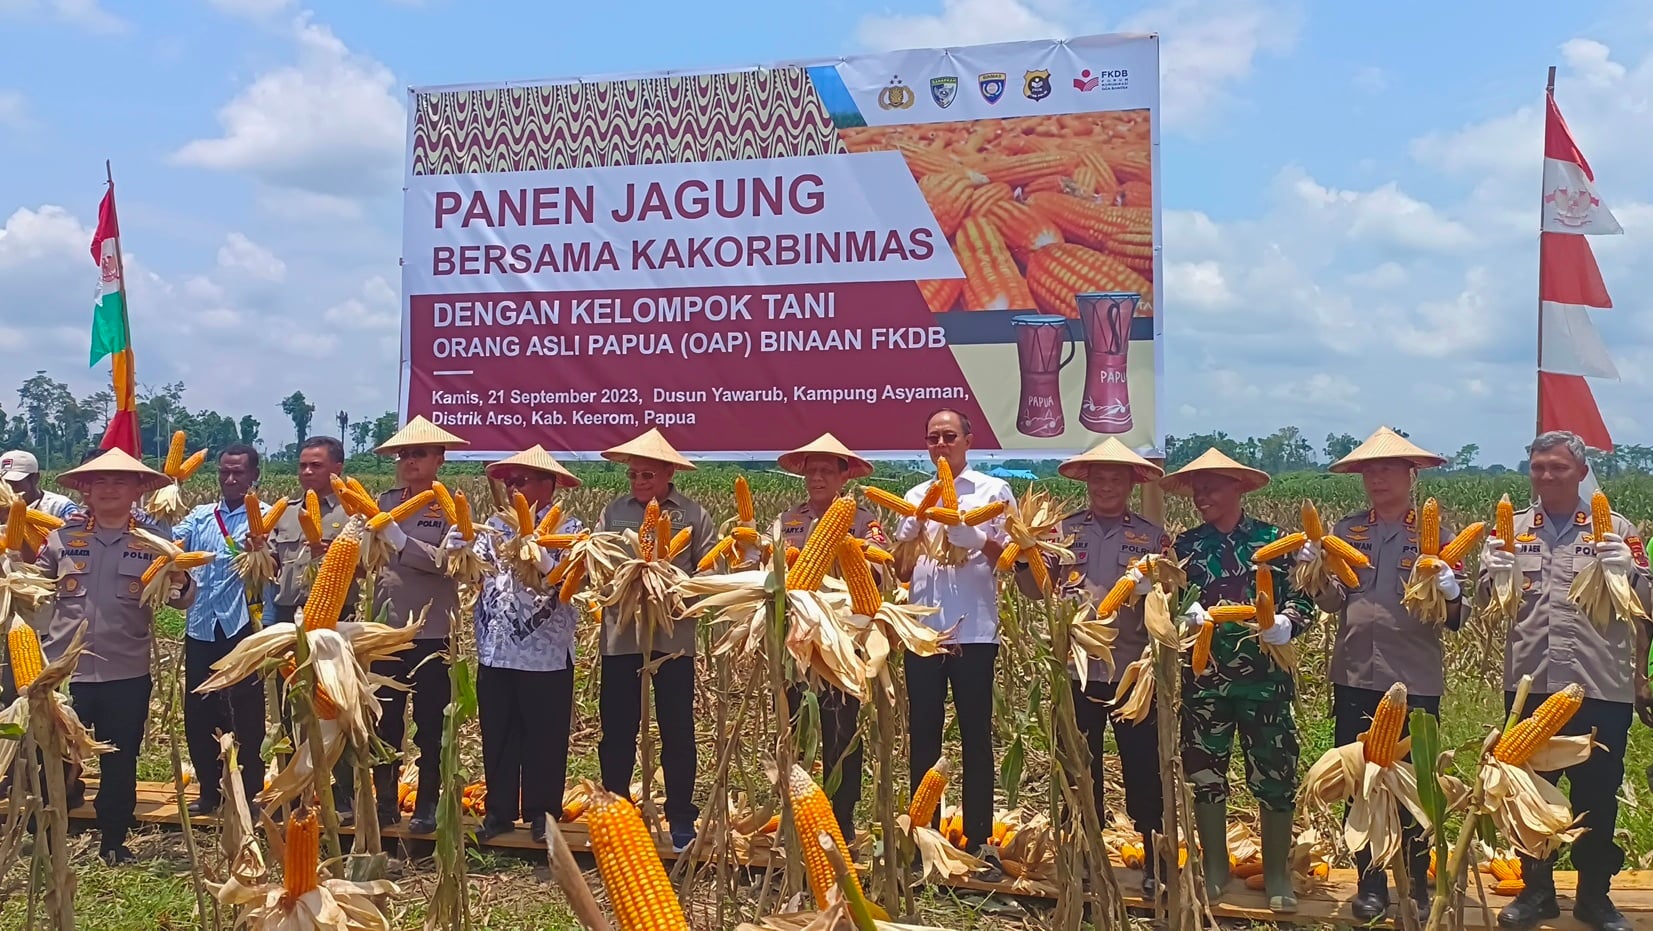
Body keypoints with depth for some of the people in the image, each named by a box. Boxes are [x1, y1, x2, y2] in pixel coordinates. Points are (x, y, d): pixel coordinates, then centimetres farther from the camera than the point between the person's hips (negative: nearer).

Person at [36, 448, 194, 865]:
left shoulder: (155, 539, 0)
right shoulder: (62, 535, 3)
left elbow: (184, 597, -3)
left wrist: (179, 583, -25)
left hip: (127, 674, 0)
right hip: (64, 669, 0)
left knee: (120, 764, 11)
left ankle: (114, 843, 26)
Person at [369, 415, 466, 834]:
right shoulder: (386, 502, 8)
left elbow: (448, 561, -17)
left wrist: (398, 539, -21)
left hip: (432, 631, -4)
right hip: (387, 627, 4)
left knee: (430, 725, 5)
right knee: (385, 721, 10)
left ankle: (426, 807, 16)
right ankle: (385, 802, 21)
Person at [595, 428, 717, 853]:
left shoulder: (693, 515, 0)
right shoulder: (613, 510, 7)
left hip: (673, 637, -2)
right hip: (621, 635, 2)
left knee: (677, 731, 7)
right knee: (617, 730, 9)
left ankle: (680, 819, 17)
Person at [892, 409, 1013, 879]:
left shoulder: (993, 491, 4)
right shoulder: (916, 497, 15)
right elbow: (902, 570, 14)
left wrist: (965, 531, -13)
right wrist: (914, 535, -5)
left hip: (974, 630, -3)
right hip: (923, 629, 4)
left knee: (976, 738, 2)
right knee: (923, 736, 8)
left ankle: (979, 840, 9)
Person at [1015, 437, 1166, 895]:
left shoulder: (1153, 536, 4)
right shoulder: (1064, 530, 5)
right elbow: (1037, 589, 0)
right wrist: (1024, 553, -18)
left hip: (1135, 670, -1)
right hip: (1077, 669, 1)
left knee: (1143, 765, 3)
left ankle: (1154, 858, 14)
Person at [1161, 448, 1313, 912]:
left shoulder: (1274, 540, 0)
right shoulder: (1185, 546, 6)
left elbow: (1303, 601, 0)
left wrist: (1284, 623, -20)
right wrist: (1185, 615, -13)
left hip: (1265, 678, -2)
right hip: (1204, 678, 2)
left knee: (1275, 774, 2)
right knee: (1205, 773, 8)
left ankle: (1277, 873, 17)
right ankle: (1214, 868, 24)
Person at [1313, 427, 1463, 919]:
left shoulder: (1435, 533, 1)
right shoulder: (1346, 530, 8)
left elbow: (1455, 616, -2)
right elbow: (1332, 602, 3)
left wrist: (1449, 594, -23)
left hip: (1416, 679, -2)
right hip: (1355, 675, 2)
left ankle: (1417, 884, 19)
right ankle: (1370, 883, 19)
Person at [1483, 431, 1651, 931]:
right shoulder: (1512, 529, 10)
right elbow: (1490, 595, 4)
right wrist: (1499, 571, -15)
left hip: (1601, 684, -2)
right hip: (1529, 682, 2)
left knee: (1597, 794, 6)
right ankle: (1536, 888, 23)